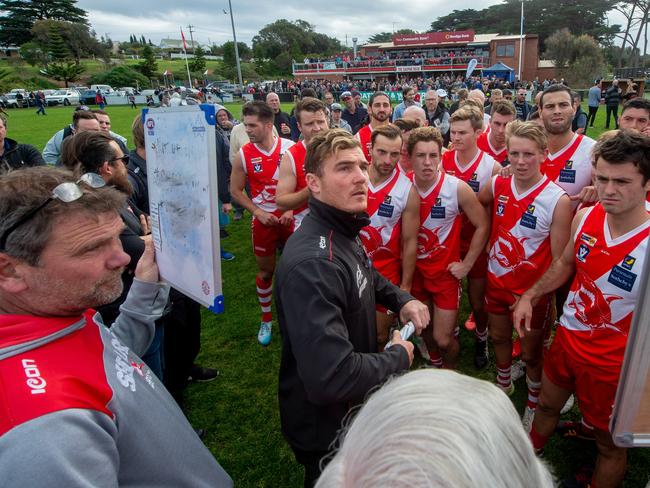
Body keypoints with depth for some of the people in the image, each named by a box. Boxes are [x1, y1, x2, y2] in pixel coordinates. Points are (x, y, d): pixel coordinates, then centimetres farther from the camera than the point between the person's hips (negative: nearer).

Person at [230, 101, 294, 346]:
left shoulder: (290, 148, -10)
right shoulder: (243, 155, -7)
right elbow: (236, 190, 1)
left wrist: (292, 209, -13)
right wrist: (258, 212, -10)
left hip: (291, 217, 0)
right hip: (264, 220, 1)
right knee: (265, 271, 11)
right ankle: (266, 319, 30)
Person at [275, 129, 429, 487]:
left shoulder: (343, 234, -2)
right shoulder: (312, 263, -38)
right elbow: (331, 378, -44)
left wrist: (402, 300, 0)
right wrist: (398, 357, -24)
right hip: (324, 428, -9)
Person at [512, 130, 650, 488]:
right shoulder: (585, 217, -10)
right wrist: (530, 296, 8)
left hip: (612, 362, -6)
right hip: (567, 338, 6)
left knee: (609, 444, 16)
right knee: (547, 405, 28)